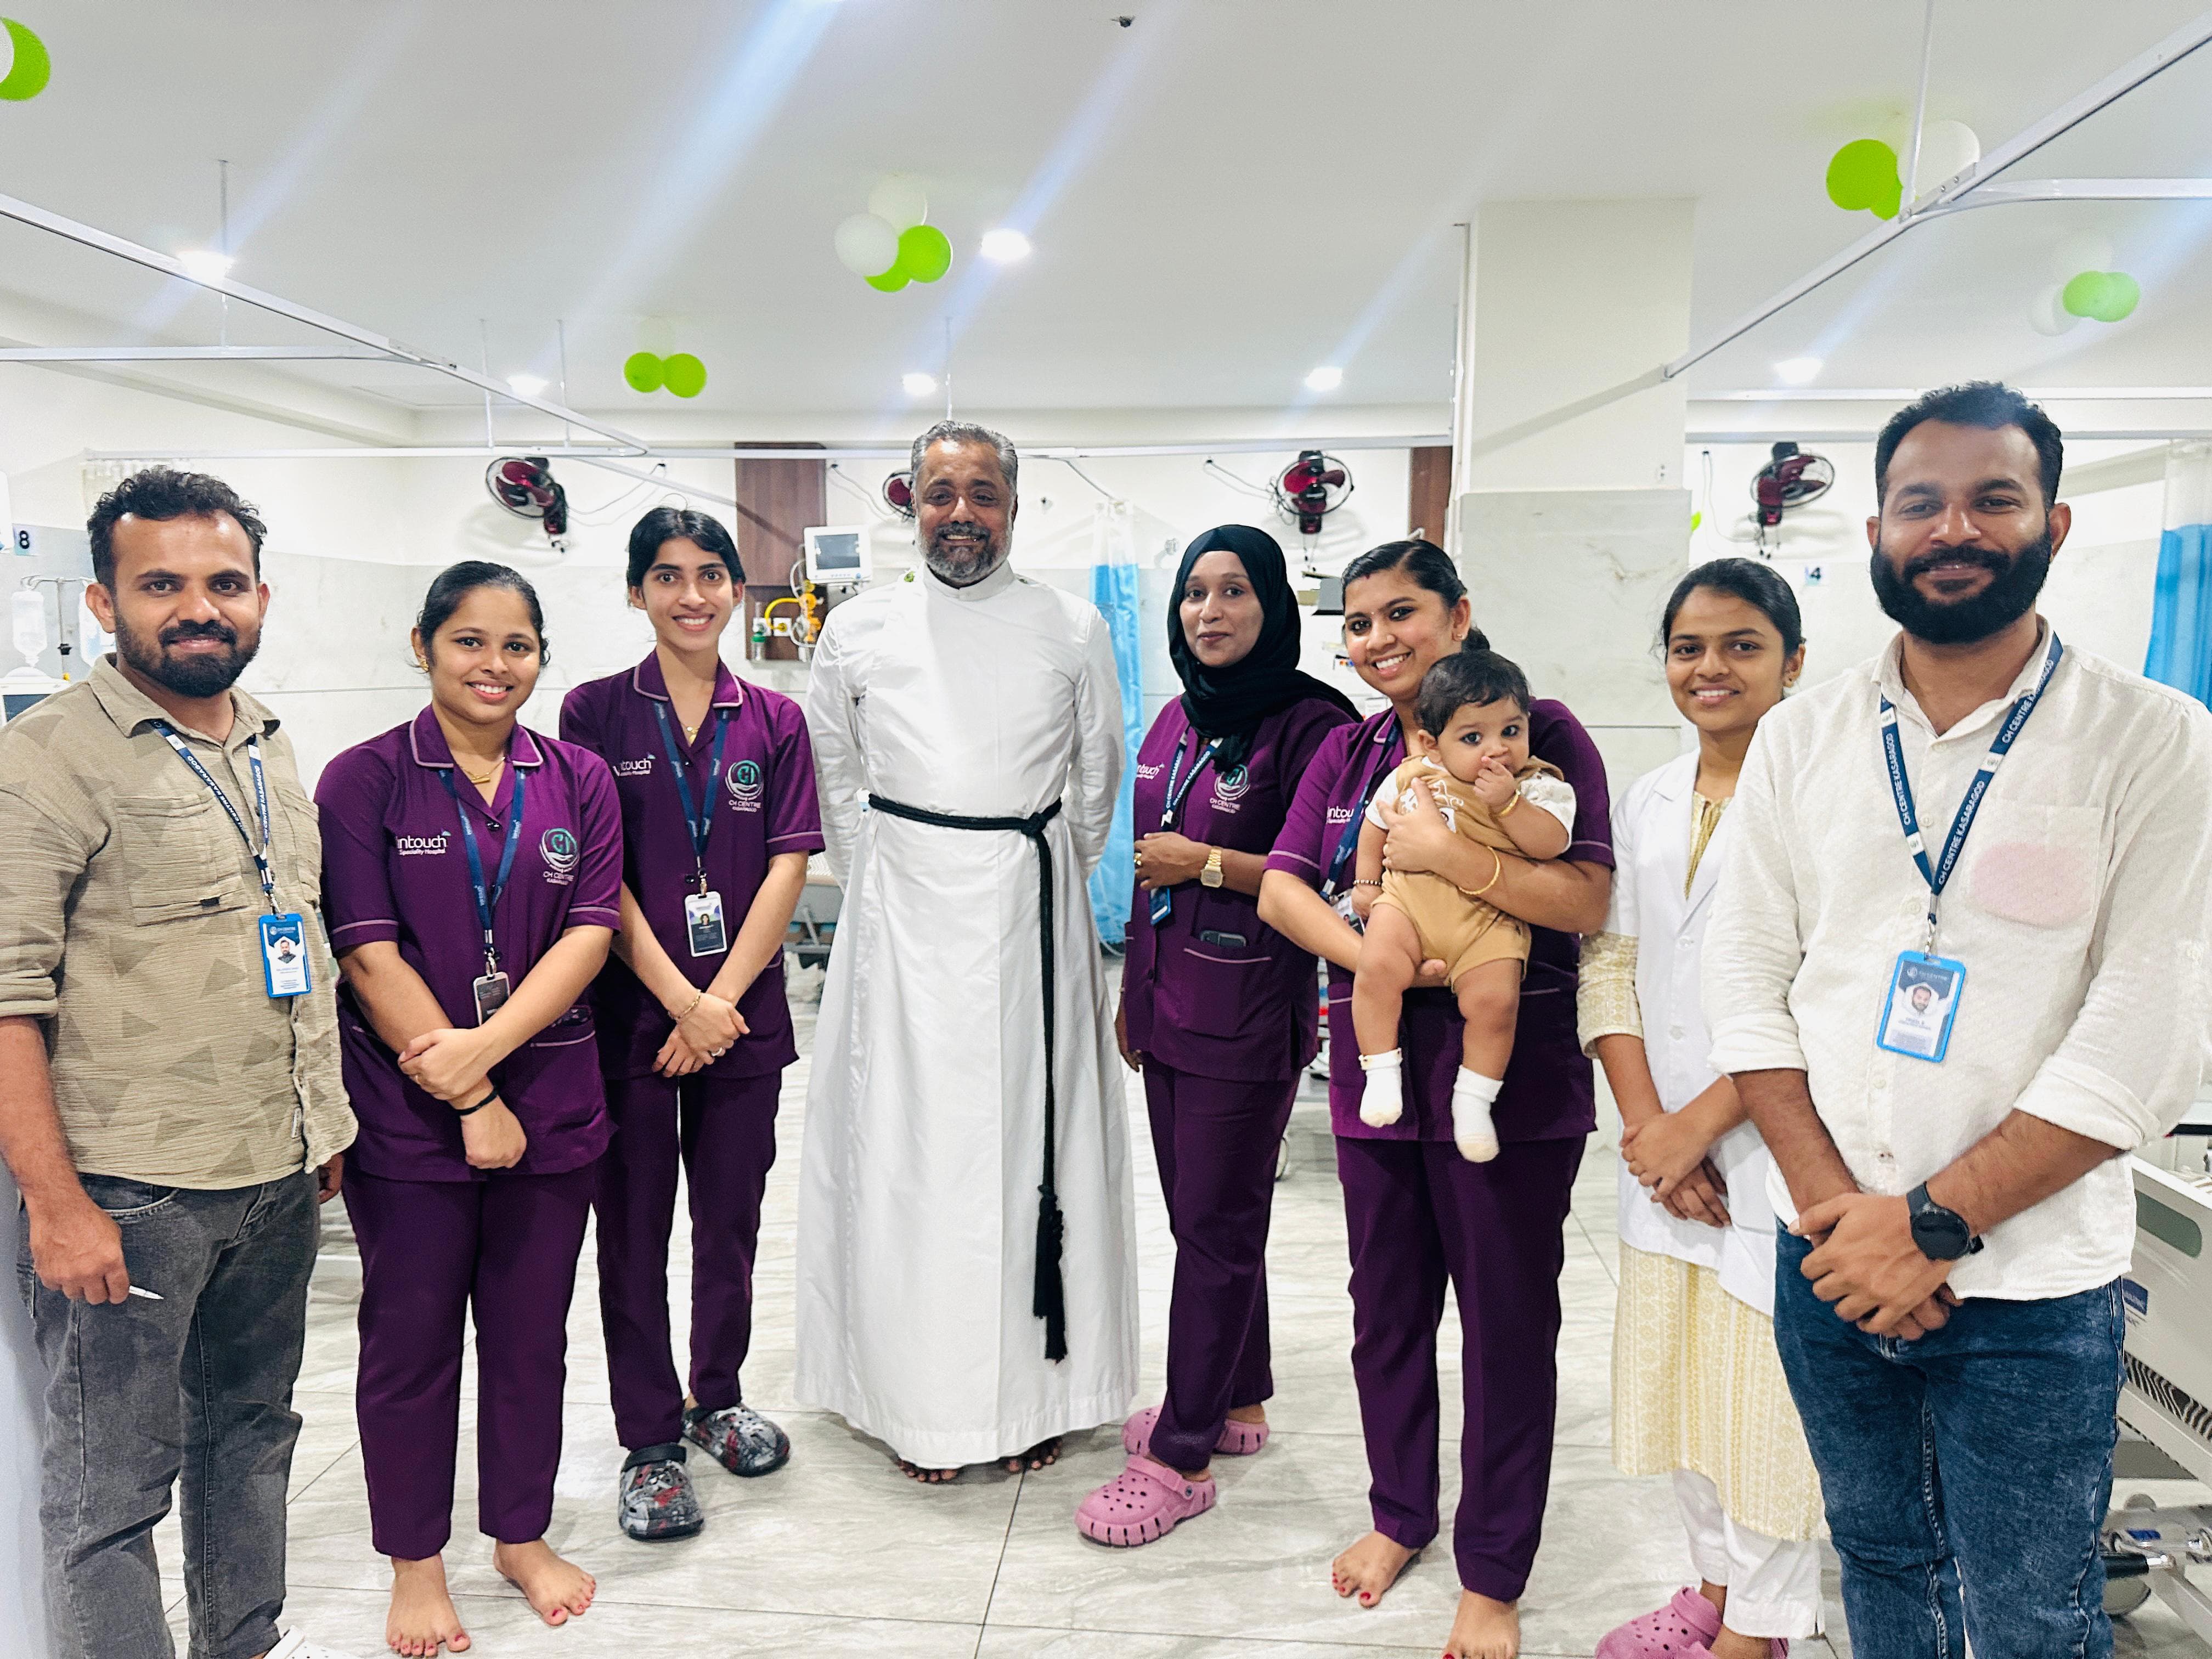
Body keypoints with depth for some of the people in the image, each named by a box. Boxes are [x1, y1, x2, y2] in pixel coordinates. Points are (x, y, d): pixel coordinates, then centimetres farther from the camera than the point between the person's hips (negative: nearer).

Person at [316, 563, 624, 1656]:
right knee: (411, 1339, 11)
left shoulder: (578, 781, 4)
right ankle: (415, 1561, 30)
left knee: (531, 1333, 14)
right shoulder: (364, 781, -4)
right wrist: (469, 1103, -14)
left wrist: (483, 1048, -17)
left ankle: (521, 1535, 34)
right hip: (407, 1116, -2)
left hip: (551, 1108, 3)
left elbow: (590, 931, -4)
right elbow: (369, 954, -10)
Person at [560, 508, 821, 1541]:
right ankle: (649, 1443, 21)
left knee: (731, 1219, 13)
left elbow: (788, 866, -2)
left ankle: (716, 1398, 34)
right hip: (630, 1010, -2)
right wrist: (681, 1000, -13)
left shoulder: (774, 721, 5)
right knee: (634, 1228, 6)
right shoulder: (597, 711, -1)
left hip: (743, 1011, 2)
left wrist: (723, 998, -10)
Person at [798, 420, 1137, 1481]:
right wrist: (878, 883, 12)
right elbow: (832, 779, 14)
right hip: (899, 925, 0)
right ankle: (920, 1403, 15)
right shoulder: (858, 629, 5)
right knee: (904, 1145, 2)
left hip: (1030, 920, 0)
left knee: (1034, 1138, 4)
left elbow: (1098, 778, 13)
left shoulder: (1074, 629, 4)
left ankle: (1035, 1392, 18)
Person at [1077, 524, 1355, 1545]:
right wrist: (1133, 992, 20)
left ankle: (1182, 1456, 12)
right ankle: (1237, 1402, 33)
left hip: (1250, 1014, -7)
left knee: (1215, 1225, 1)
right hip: (1171, 1003, 8)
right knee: (1199, 1212, 16)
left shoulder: (1311, 722, -11)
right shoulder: (1175, 722, 13)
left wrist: (1211, 864, -15)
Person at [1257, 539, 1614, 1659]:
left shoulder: (1543, 731, -6)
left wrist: (1445, 855, -23)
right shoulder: (1348, 751, 10)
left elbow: (1586, 900, -15)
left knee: (1507, 1317, 7)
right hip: (1377, 1063, 5)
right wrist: (1373, 956, -16)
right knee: (1386, 1302, 17)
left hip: (1511, 1072, -5)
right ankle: (1400, 1512, 40)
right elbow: (1281, 889, 1)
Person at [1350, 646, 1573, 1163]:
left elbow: (1551, 844, -13)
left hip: (1487, 919, -1)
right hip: (1408, 899, 1)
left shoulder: (1540, 787, 1)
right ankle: (1382, 1074, -6)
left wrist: (1507, 803, -20)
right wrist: (1366, 881, 18)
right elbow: (1377, 820, 21)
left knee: (1495, 1000, -19)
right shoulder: (1413, 777, 6)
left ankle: (1473, 1099, 3)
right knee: (1377, 969, -23)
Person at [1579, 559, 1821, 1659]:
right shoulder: (1648, 803, 11)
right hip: (1664, 1145, 6)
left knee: (1767, 1384, 3)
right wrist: (1644, 1121, -4)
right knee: (1680, 1374, 16)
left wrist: (1701, 1122, -15)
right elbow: (1611, 964, 8)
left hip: (1778, 1146, -6)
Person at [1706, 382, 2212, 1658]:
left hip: (2031, 1287, -3)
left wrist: (1933, 1223, -16)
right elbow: (1750, 975, 1)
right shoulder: (1800, 739, 3)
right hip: (1831, 1263, 3)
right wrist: (1827, 1202, -10)